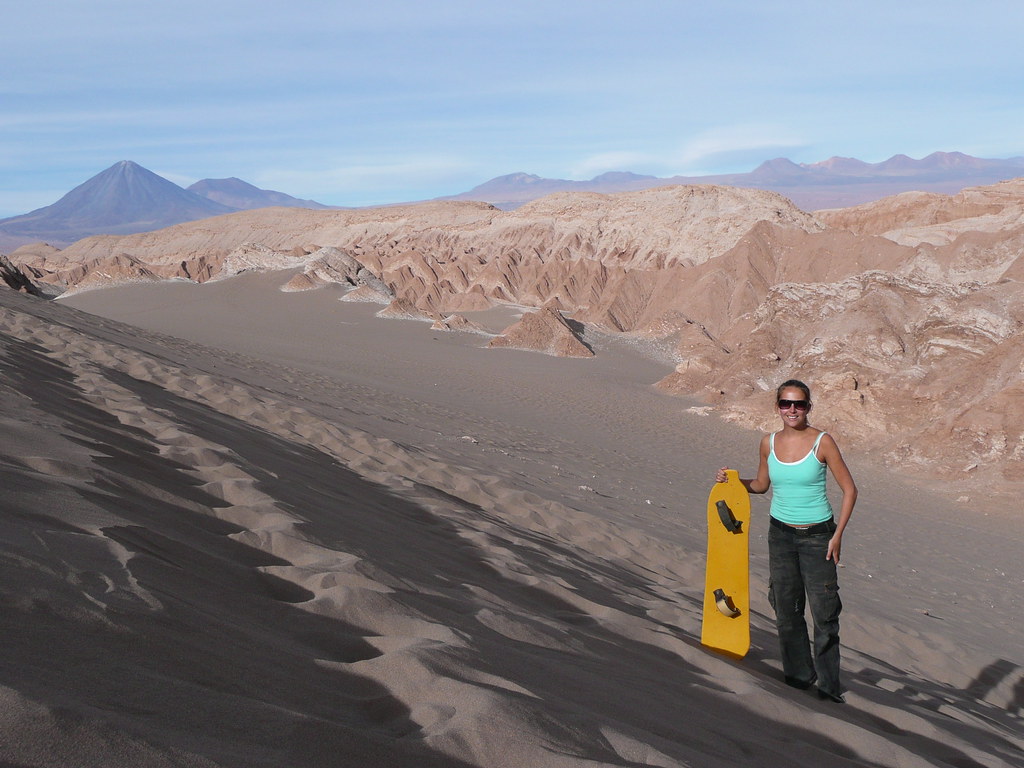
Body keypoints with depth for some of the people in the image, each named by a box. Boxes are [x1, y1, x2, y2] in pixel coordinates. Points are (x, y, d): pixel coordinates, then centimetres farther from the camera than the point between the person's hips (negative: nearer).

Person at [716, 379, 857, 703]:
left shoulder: (822, 442, -10)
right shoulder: (769, 442, 2)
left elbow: (849, 489, -6)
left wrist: (837, 535, -10)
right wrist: (731, 480, -1)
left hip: (817, 534, -4)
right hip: (780, 532, 4)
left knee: (824, 611, -1)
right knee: (786, 608, 10)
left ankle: (828, 683, 12)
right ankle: (799, 673, 25)